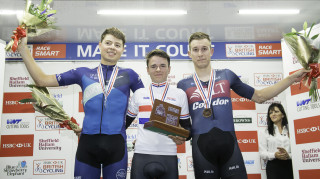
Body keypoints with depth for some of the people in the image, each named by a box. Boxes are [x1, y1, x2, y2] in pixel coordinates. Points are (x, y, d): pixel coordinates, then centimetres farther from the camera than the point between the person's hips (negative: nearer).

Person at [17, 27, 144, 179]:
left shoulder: (129, 75, 7)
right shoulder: (83, 73, 9)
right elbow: (42, 80, 10)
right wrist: (23, 49, 8)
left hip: (116, 144, 0)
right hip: (87, 143, 1)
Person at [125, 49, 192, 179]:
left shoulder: (180, 94, 9)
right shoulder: (138, 94, 12)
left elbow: (187, 126, 10)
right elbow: (126, 122, 18)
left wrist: (182, 137, -11)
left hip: (168, 156, 0)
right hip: (141, 155, 1)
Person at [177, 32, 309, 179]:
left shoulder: (227, 75, 11)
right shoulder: (183, 85, 9)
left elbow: (259, 96, 15)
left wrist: (292, 78, 11)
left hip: (229, 143, 1)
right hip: (201, 147, 0)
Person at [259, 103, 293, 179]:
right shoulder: (265, 133, 8)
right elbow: (262, 153, 0)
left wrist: (288, 155, -15)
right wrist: (274, 155, -16)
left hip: (289, 166, 1)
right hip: (273, 166, -1)